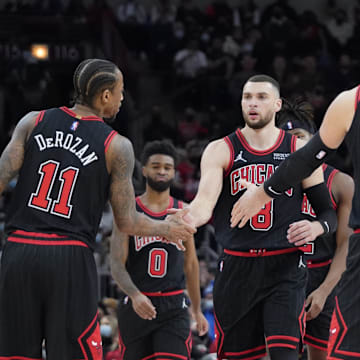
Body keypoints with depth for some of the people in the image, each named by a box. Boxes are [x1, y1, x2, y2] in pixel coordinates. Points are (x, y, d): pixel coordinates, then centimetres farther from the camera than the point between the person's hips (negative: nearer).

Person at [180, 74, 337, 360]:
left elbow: (329, 213, 10)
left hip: (286, 269, -1)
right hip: (237, 269, 1)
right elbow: (206, 201, -11)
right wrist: (186, 220, -35)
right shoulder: (220, 151, 4)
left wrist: (317, 227, -14)